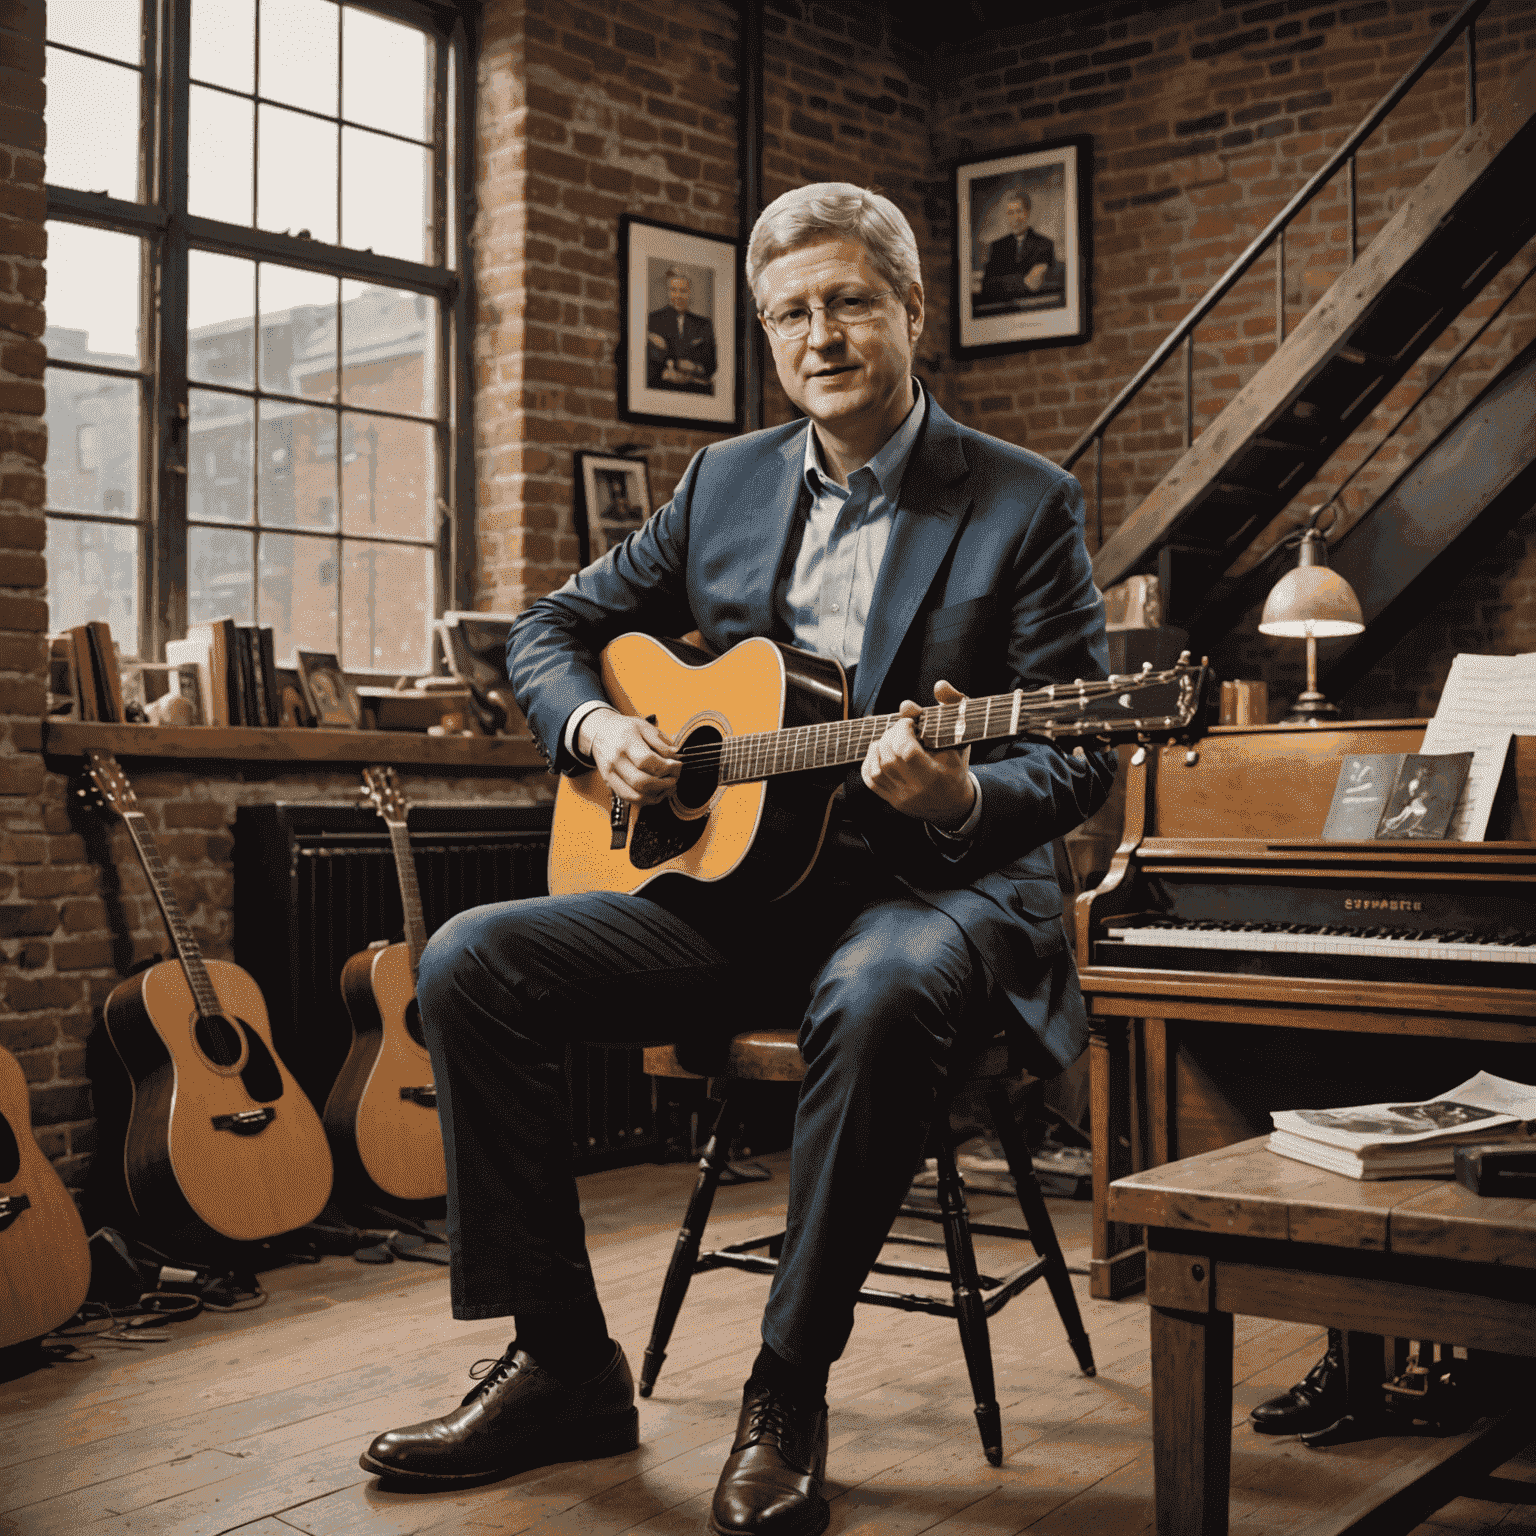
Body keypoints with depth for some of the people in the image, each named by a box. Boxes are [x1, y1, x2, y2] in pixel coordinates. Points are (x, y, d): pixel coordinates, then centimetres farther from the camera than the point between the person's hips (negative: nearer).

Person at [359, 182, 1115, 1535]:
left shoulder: (1024, 504, -1)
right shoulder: (725, 482, 12)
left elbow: (1077, 762, -6)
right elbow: (554, 627, 20)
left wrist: (960, 797, -28)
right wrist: (595, 727, -2)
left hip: (937, 884, -4)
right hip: (738, 878, 5)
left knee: (881, 996, -40)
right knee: (472, 961, -14)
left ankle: (787, 1395, -20)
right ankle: (564, 1366, -5)